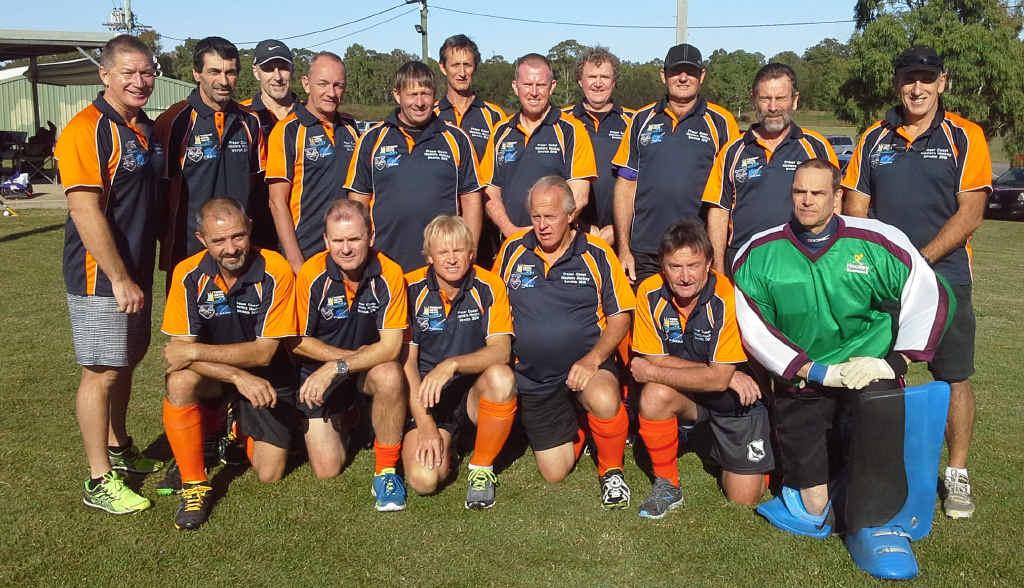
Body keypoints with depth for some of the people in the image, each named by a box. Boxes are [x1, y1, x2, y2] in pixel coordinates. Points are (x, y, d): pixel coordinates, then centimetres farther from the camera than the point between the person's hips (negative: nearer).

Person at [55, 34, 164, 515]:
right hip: (102, 276, -8)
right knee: (101, 372, -2)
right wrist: (119, 279, -22)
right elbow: (85, 212, -22)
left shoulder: (148, 128, 11)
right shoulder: (87, 129, -16)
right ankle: (99, 482, 8)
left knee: (127, 361, 19)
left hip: (137, 270, 9)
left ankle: (119, 449, 37)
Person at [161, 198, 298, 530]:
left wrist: (196, 352, -26)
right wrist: (239, 377, -32)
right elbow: (179, 348, -19)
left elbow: (263, 352, -21)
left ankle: (237, 428, 29)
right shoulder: (189, 275, -14)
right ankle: (194, 484, -15)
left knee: (270, 475, -5)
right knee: (180, 382, -34)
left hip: (267, 379, -1)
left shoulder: (275, 273, -21)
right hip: (214, 373, 1)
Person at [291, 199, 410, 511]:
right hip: (318, 372, 1)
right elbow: (299, 342, -8)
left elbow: (391, 346, -22)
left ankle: (386, 471, -17)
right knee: (327, 470, -2)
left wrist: (338, 366, -30)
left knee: (390, 375, -37)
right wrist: (355, 354, -13)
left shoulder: (389, 274, -19)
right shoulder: (312, 275, -18)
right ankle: (342, 417, 33)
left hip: (370, 367, 0)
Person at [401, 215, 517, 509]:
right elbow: (406, 361, -7)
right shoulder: (411, 289, -7)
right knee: (424, 479, -23)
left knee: (501, 376, -35)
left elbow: (500, 351, -15)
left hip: (475, 390, 0)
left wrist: (451, 365, -33)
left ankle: (482, 468, -11)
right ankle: (444, 447, 17)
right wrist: (426, 427, -14)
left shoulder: (489, 286, -7)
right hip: (426, 398, 0)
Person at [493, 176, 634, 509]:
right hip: (532, 378, 3)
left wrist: (592, 359, -18)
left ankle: (611, 469, -7)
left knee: (605, 402, -38)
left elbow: (620, 316, -4)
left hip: (586, 366, -2)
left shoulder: (597, 254, -5)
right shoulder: (512, 250, 0)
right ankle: (576, 426, 37)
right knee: (554, 473, 3)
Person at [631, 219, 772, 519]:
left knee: (744, 499, -4)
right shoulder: (650, 293, -15)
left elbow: (719, 379, -25)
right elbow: (657, 359, -14)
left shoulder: (729, 298, -26)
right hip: (687, 393, 2)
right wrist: (724, 376, -21)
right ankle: (667, 485, -9)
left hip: (739, 398, -2)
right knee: (653, 395, -32)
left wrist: (651, 373, -20)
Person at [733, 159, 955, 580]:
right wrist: (816, 372, -14)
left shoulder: (876, 241, -3)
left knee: (881, 400, -38)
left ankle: (875, 523, -22)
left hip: (868, 369, 0)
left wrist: (896, 360, -11)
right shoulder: (759, 254, -2)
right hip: (798, 383, 1)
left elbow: (930, 296, 1)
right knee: (814, 512, -4)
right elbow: (753, 329, -5)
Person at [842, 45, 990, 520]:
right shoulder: (873, 139, 8)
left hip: (944, 275, -2)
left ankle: (957, 474, 16)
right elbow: (854, 212, 6)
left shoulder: (964, 137, 1)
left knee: (954, 378, 2)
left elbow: (969, 215, -6)